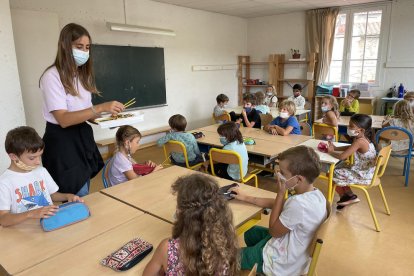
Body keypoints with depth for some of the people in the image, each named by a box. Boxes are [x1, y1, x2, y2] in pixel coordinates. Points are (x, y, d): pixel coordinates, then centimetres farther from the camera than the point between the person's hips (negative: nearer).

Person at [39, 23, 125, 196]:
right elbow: (63, 119, -24)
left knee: (84, 197, 15)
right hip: (62, 142, -7)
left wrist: (105, 115, -4)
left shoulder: (83, 74, 11)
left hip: (82, 138, 8)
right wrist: (100, 108, -33)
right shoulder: (52, 76, -15)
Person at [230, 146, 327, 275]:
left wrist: (281, 192, -20)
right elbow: (278, 204, 6)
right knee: (251, 233, 31)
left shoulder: (299, 204, -36)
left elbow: (273, 230, -18)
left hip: (283, 264, -9)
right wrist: (246, 198, 10)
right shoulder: (315, 194, -8)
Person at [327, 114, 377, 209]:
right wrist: (335, 148, 7)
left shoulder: (359, 141, -27)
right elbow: (351, 147, 20)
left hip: (362, 175, -9)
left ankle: (344, 197, 22)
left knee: (332, 174, -2)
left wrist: (331, 152, -11)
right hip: (363, 171, 10)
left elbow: (342, 157, -30)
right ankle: (349, 195, 25)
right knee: (339, 167, 21)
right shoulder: (362, 139, 1)